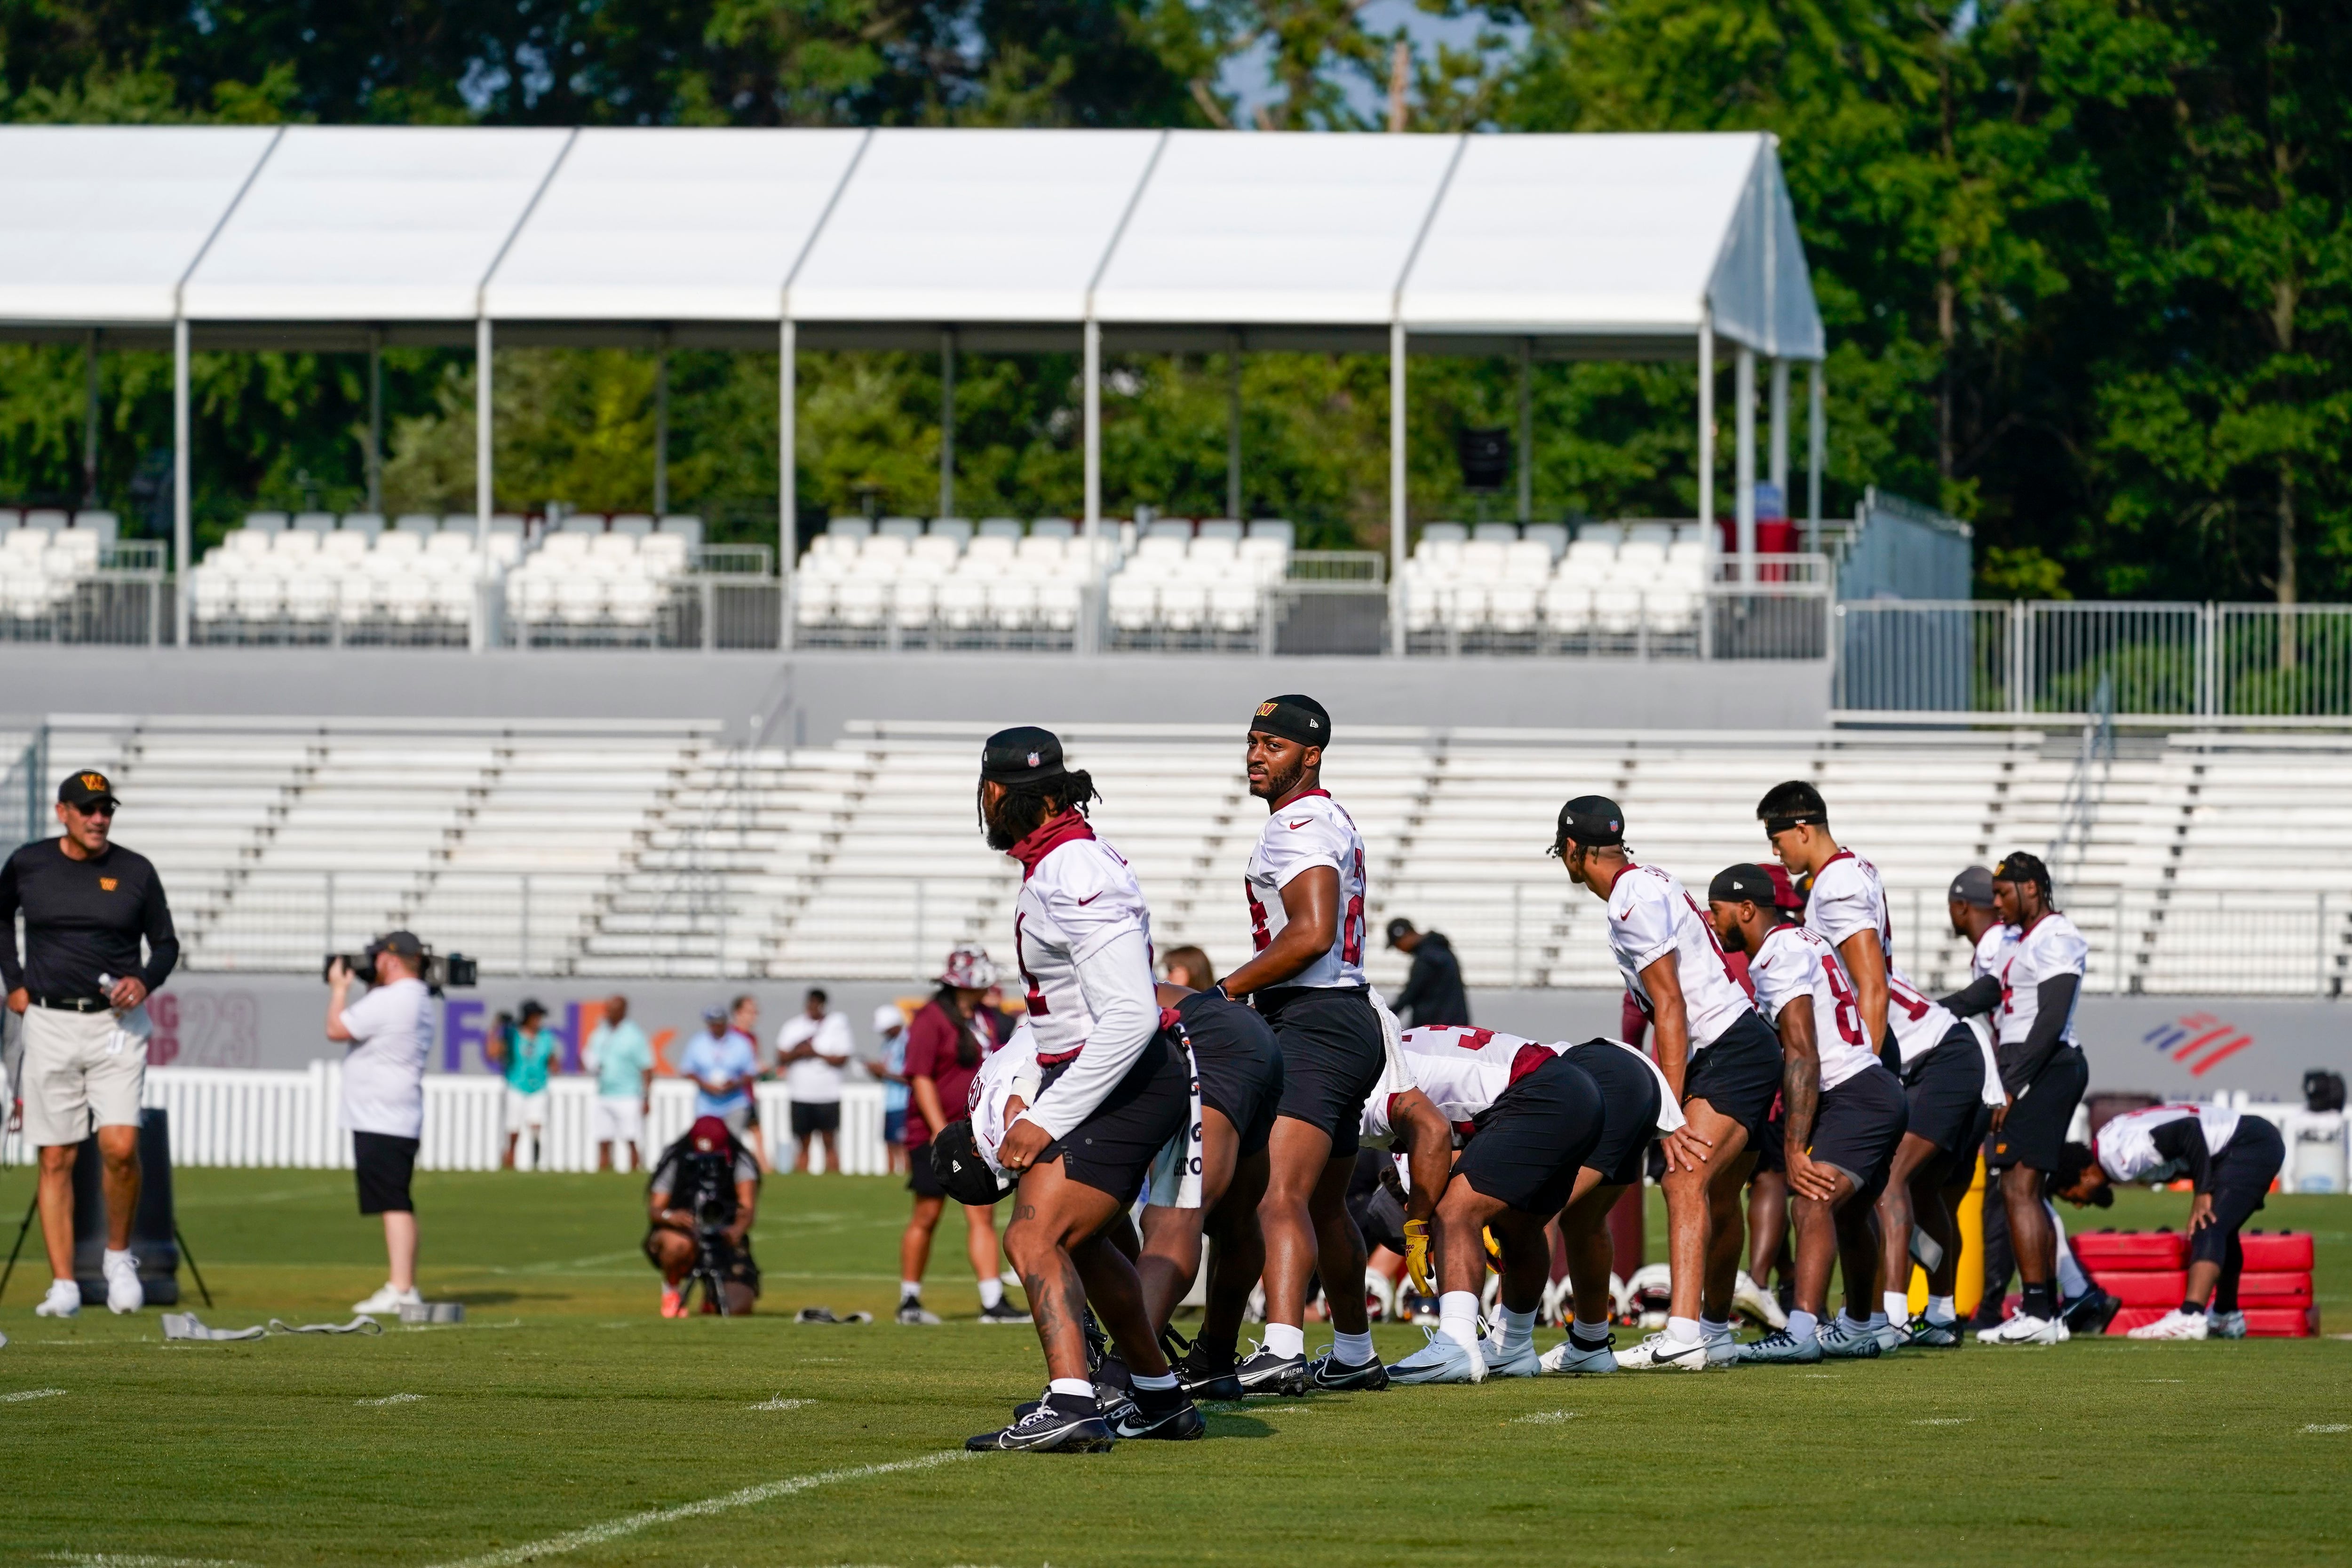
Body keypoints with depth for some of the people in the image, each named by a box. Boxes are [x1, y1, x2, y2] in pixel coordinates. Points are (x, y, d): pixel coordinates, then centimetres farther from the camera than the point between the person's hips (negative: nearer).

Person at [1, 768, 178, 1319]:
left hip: (116, 1025, -1)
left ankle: (118, 1256, 8)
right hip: (50, 1025, 1)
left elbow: (166, 943, 10)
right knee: (56, 1159, 1)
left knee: (120, 1147, -15)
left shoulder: (136, 872, 0)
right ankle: (63, 1284, 4)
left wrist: (144, 981, -9)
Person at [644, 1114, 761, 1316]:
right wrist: (669, 1216, -40)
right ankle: (671, 1291, -4)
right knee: (679, 1244, -40)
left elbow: (748, 1207, -20)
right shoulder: (675, 1161, -9)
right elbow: (655, 1208, -14)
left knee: (737, 1307, -14)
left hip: (724, 1238, 2)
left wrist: (738, 1229, -44)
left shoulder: (740, 1161, -8)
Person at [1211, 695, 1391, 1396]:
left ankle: (1281, 1350, -37)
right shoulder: (1335, 822, 20)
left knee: (1282, 1197, -22)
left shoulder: (1299, 825, -12)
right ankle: (1354, 1355, 33)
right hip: (1353, 1023, 11)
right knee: (1326, 1206, 22)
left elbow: (1311, 935, -23)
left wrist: (1225, 992, -17)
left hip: (1316, 1024, -11)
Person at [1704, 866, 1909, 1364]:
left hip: (1854, 1098, -11)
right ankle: (1859, 1331, 47)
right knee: (1848, 1218, 28)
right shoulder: (1802, 941, 17)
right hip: (1879, 1095, 11)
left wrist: (1795, 1148, -25)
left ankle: (1802, 1329, -44)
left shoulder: (1779, 957, -14)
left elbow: (1803, 1058, -22)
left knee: (1813, 1206, -27)